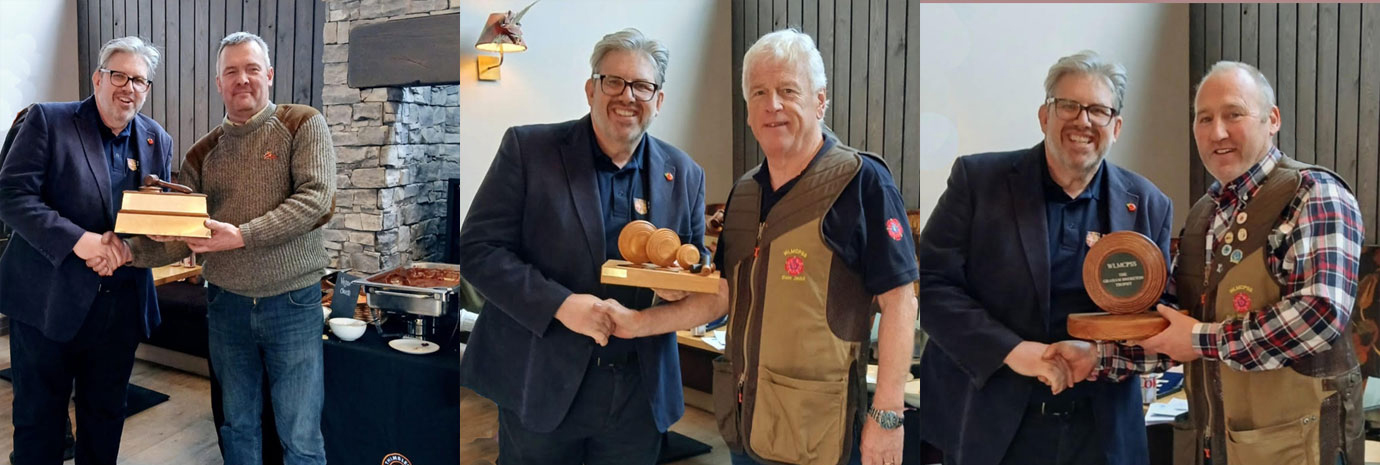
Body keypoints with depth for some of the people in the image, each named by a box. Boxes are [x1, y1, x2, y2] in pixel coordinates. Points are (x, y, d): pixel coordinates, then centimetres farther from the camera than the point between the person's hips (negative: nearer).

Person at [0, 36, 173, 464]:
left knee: (106, 417, 15)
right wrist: (79, 241, -23)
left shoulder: (158, 141, 7)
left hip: (121, 307, 4)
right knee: (38, 419, 9)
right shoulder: (47, 121, -5)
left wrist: (128, 243, -13)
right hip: (48, 300, -3)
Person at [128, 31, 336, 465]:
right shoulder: (202, 154, 9)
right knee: (237, 427, 15)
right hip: (226, 303, 4)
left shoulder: (303, 125, -4)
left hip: (293, 303, -4)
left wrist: (242, 235, -24)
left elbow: (315, 199, -17)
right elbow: (180, 237, 7)